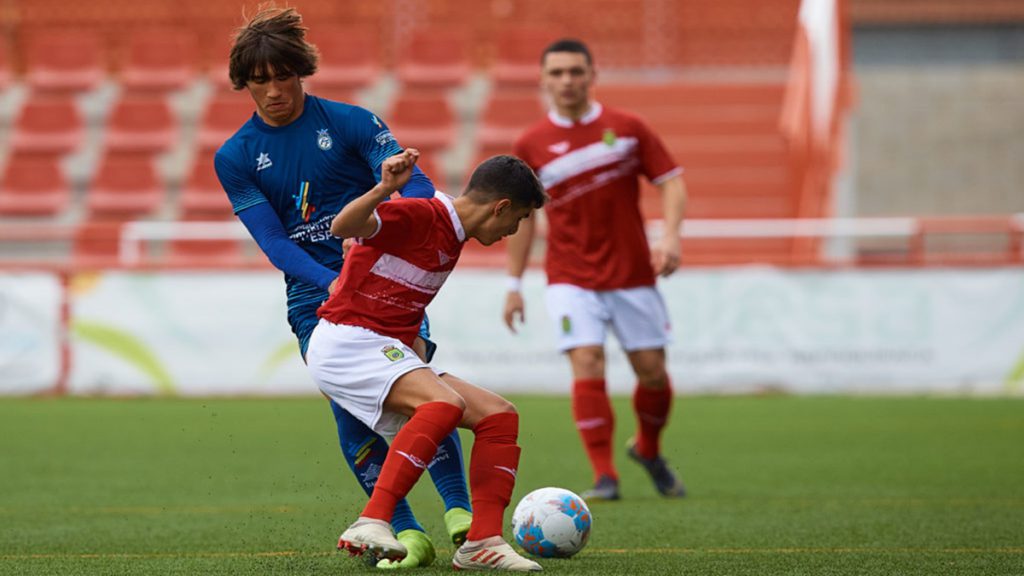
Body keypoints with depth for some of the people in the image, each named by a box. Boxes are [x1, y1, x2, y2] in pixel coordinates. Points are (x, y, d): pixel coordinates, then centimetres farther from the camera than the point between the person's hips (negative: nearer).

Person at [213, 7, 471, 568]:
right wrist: (336, 286, -20)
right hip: (313, 297, 2)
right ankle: (406, 533, -7)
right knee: (351, 411, -13)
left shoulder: (350, 122, 0)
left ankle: (459, 511, -23)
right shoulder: (235, 158, 4)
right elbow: (274, 242, -4)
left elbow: (418, 187, -6)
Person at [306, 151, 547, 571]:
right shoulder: (419, 215, -12)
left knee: (498, 414, 2)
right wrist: (384, 189, -44)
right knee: (445, 403, -33)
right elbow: (343, 227, -29)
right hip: (345, 343, -10)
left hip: (389, 354, 10)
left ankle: (483, 543, -5)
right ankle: (372, 523, -40)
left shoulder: (454, 238, 17)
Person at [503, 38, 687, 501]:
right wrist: (514, 283, 8)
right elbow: (522, 215, 10)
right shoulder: (532, 145, 1)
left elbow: (671, 182, 2)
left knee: (652, 372, 4)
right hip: (571, 279, -1)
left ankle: (648, 449, 33)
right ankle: (604, 476, -8)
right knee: (588, 367, -16)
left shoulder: (627, 128, 0)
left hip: (633, 274, 1)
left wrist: (670, 237, -15)